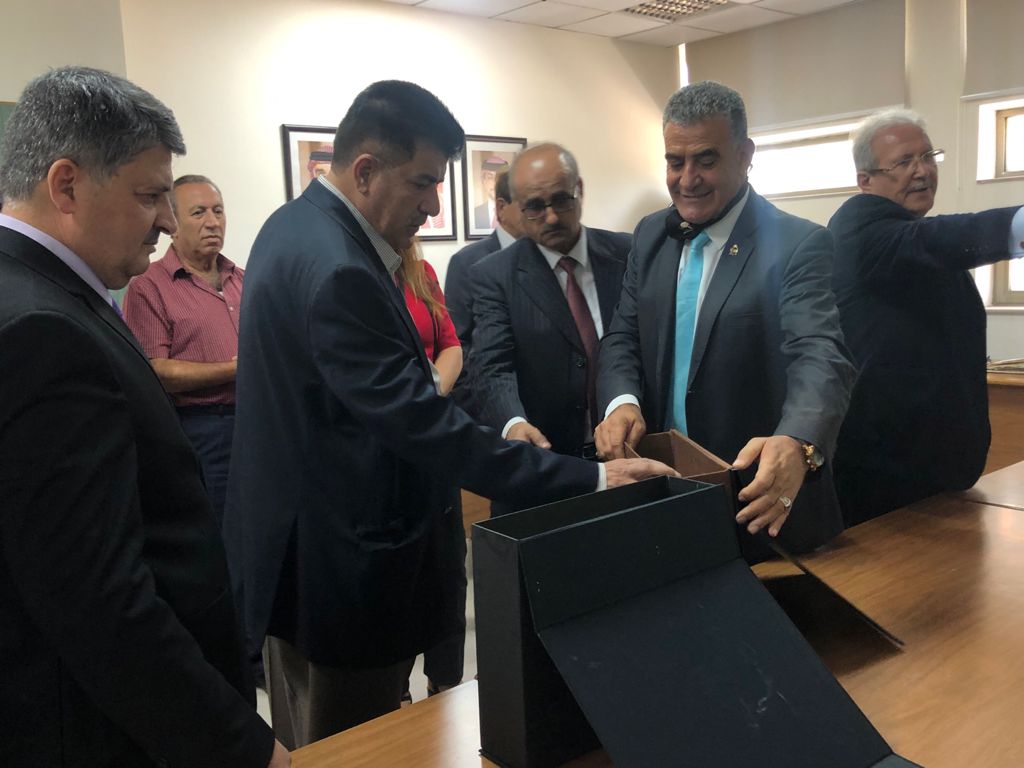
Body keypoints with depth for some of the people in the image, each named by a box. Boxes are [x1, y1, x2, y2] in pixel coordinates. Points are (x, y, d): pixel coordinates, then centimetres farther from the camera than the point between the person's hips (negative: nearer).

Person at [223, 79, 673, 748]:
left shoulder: (296, 226, 6)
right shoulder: (337, 270, -27)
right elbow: (424, 428, -30)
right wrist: (589, 479, -29)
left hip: (296, 537, 10)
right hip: (341, 563, -10)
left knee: (314, 742, 26)